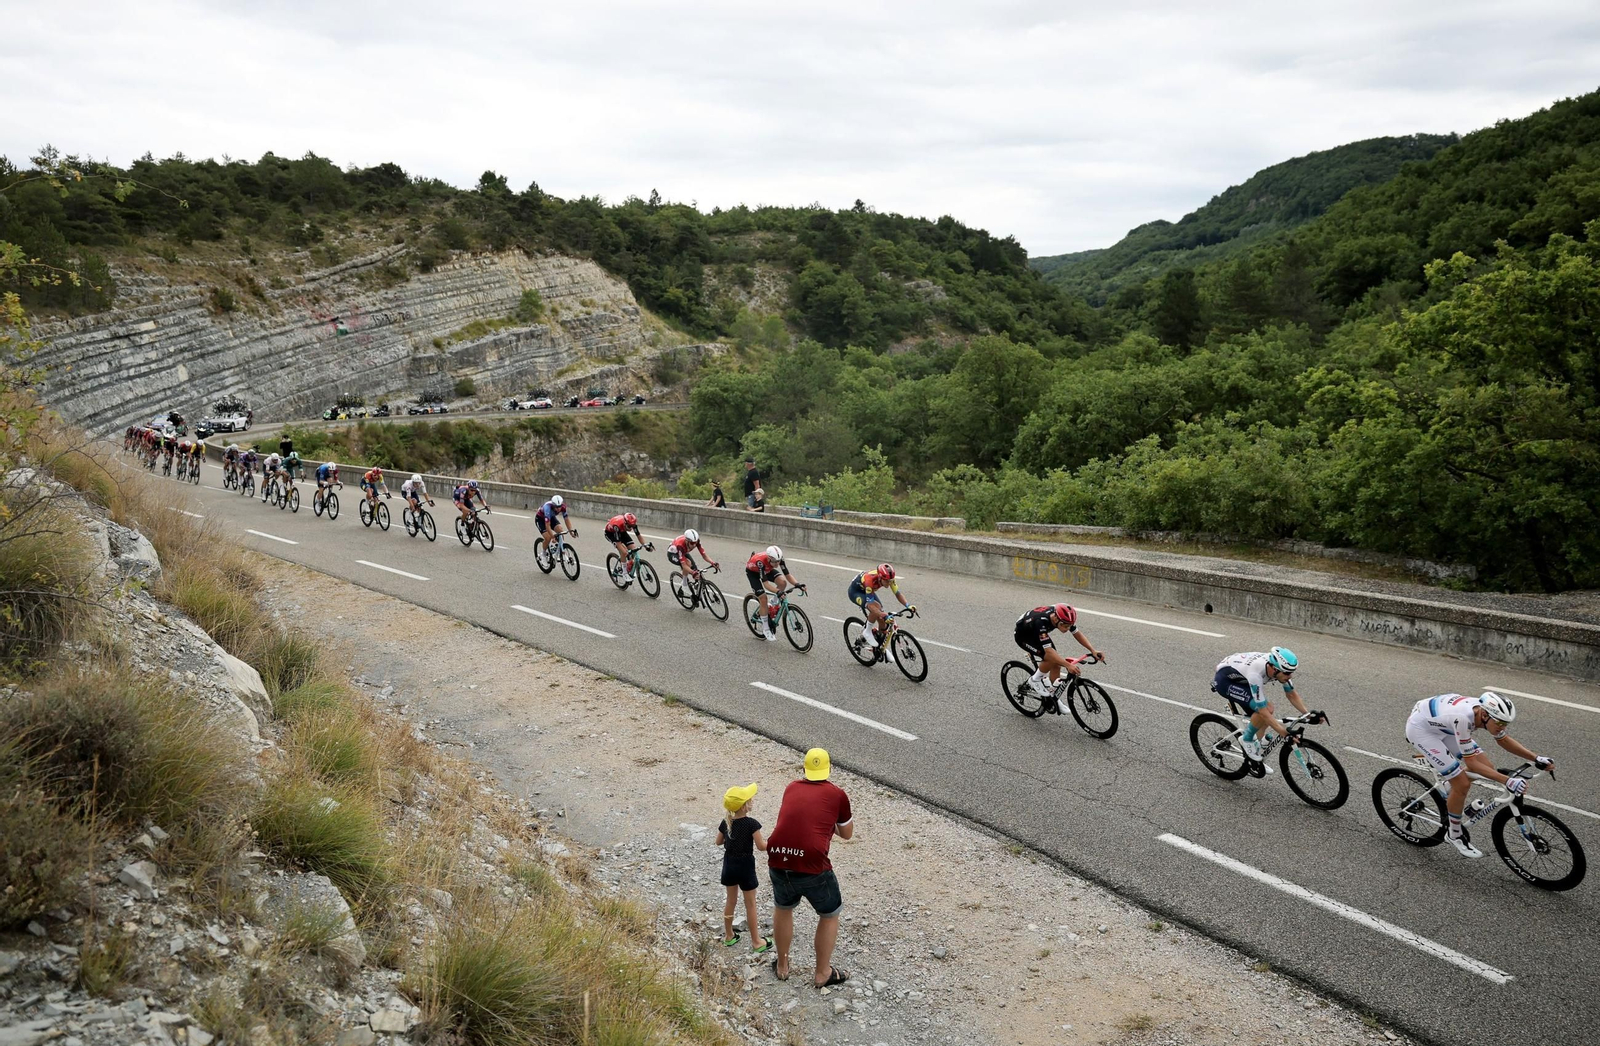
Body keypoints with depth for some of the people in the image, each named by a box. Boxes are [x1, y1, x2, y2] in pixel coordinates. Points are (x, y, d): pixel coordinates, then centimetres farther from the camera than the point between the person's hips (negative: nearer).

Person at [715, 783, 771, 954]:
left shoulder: (726, 822, -4)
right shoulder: (751, 823, -21)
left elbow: (718, 842, 8)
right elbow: (761, 846, -18)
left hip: (729, 865, 5)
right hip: (745, 866, -5)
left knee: (731, 901, 20)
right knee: (750, 904, 6)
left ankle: (729, 936, 31)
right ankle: (756, 942, 16)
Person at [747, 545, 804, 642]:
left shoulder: (779, 559, -30)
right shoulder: (761, 561, -43)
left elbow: (787, 575, -25)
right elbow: (765, 583, -43)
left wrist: (797, 584, -43)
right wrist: (778, 592, -56)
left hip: (767, 569, 5)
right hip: (752, 571, -5)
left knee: (783, 582, -23)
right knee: (763, 598, -16)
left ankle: (773, 604, 4)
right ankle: (767, 630, -1)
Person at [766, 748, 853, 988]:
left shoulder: (792, 788, 14)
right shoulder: (837, 794, 4)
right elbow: (847, 834, 18)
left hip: (778, 862, 4)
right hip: (812, 866, -4)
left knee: (782, 908, 31)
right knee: (829, 915, 22)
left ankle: (782, 965, 44)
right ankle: (822, 973, 32)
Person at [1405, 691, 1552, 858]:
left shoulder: (1485, 711, -15)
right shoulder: (1463, 718, -38)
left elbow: (1503, 740, 6)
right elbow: (1471, 763, -29)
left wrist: (1536, 759, -2)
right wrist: (1507, 781, -36)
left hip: (1440, 726, 8)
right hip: (1420, 728, -8)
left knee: (1487, 767, 1)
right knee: (1462, 784, -12)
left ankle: (1449, 798, 24)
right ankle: (1455, 835, 9)